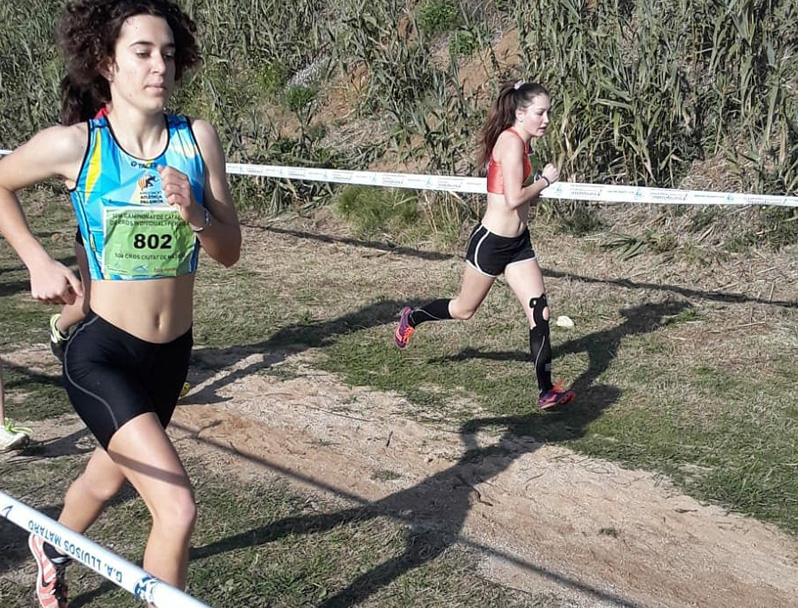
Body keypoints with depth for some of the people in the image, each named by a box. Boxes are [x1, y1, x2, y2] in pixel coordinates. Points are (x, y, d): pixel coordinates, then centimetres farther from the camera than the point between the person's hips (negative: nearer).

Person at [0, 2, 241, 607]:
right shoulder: (73, 145, -13)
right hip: (102, 355, -4)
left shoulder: (197, 138, -5)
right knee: (177, 507, -16)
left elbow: (230, 250, -3)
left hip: (172, 354, 5)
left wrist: (194, 213, -21)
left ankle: (53, 549, 62)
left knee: (109, 477, 28)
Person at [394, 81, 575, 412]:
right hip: (491, 241, -8)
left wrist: (540, 182, -5)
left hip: (518, 241, 8)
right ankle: (411, 318, 40)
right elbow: (514, 199, -28)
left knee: (539, 311, 0)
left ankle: (546, 391, 4)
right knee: (464, 309, 13)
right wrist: (545, 179, -14)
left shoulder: (521, 143, 9)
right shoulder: (511, 142, -19)